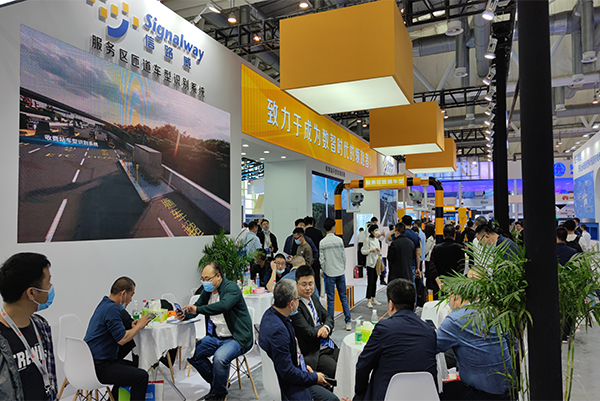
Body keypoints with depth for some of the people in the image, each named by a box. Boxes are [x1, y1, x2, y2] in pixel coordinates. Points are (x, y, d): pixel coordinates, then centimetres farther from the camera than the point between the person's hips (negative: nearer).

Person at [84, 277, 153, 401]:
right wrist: (139, 326, -9)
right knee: (142, 376, -14)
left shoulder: (104, 304, 12)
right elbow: (122, 339, -24)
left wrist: (131, 326, 6)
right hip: (98, 367, -11)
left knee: (130, 366, 30)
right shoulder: (112, 308, -21)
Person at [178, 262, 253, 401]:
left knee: (219, 357, -31)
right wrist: (185, 315, -9)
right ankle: (216, 382, 18)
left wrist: (198, 309, -41)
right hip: (216, 336, 9)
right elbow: (197, 306, 14)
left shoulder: (231, 288, -18)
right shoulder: (207, 290, 7)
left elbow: (223, 306, -36)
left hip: (237, 338, -8)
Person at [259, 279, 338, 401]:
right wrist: (314, 377, -13)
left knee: (326, 381, 15)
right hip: (288, 385, -10)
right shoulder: (277, 329, -33)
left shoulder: (271, 314, -3)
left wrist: (302, 365, 9)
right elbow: (288, 372, -27)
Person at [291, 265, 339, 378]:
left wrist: (326, 327, -11)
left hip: (328, 346, 8)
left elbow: (328, 317, 12)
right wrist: (322, 329, -4)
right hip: (312, 354, -8)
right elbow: (309, 334, -21)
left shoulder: (314, 297, 8)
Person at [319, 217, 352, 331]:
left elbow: (322, 259, -7)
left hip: (330, 274, -2)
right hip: (340, 273, 2)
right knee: (343, 297, 11)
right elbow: (344, 256, 2)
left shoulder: (322, 242, -9)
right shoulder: (339, 240, -4)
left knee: (331, 299, 5)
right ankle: (348, 322, 13)